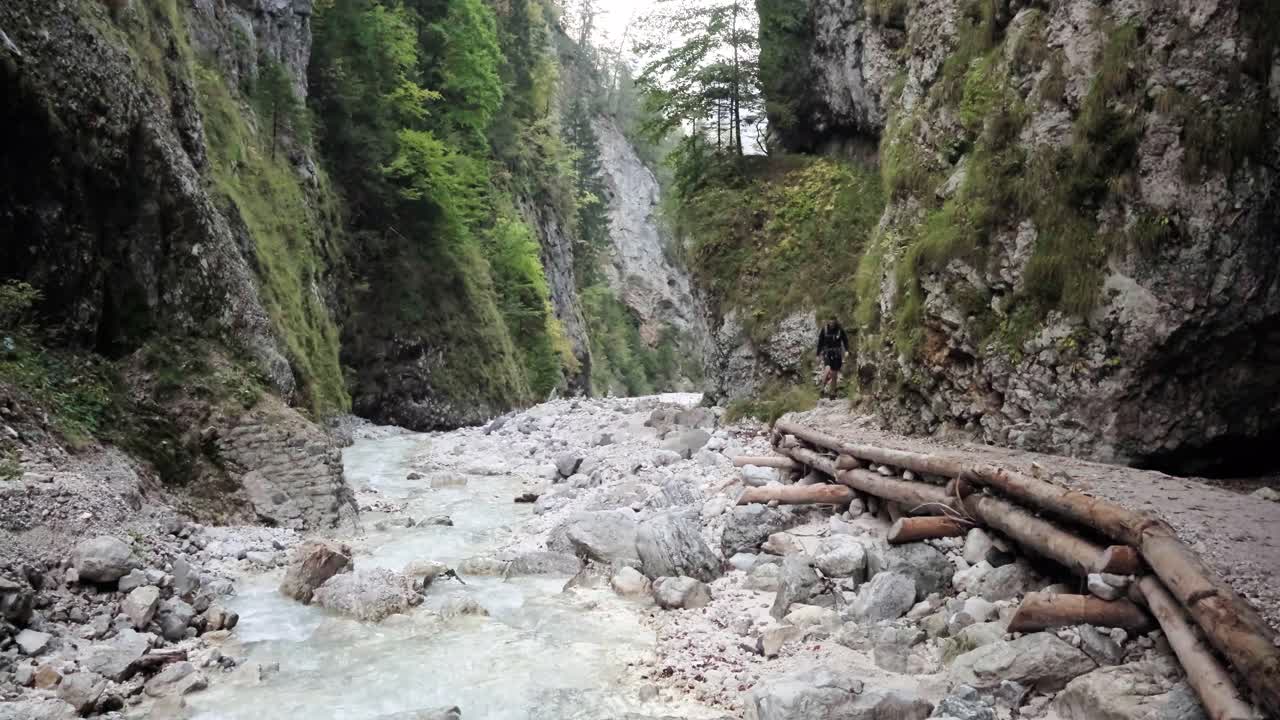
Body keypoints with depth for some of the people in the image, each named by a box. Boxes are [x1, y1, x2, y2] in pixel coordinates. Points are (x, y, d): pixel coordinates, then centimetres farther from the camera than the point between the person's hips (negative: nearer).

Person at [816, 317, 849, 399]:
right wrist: (818, 354, 5)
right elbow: (820, 342, 5)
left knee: (834, 374, 5)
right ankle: (823, 388, -5)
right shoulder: (824, 330, -1)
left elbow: (845, 340, 3)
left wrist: (847, 350, -12)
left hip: (837, 354, 1)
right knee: (828, 370, -23)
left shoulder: (840, 330, -2)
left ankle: (833, 393, 19)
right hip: (827, 353, -1)